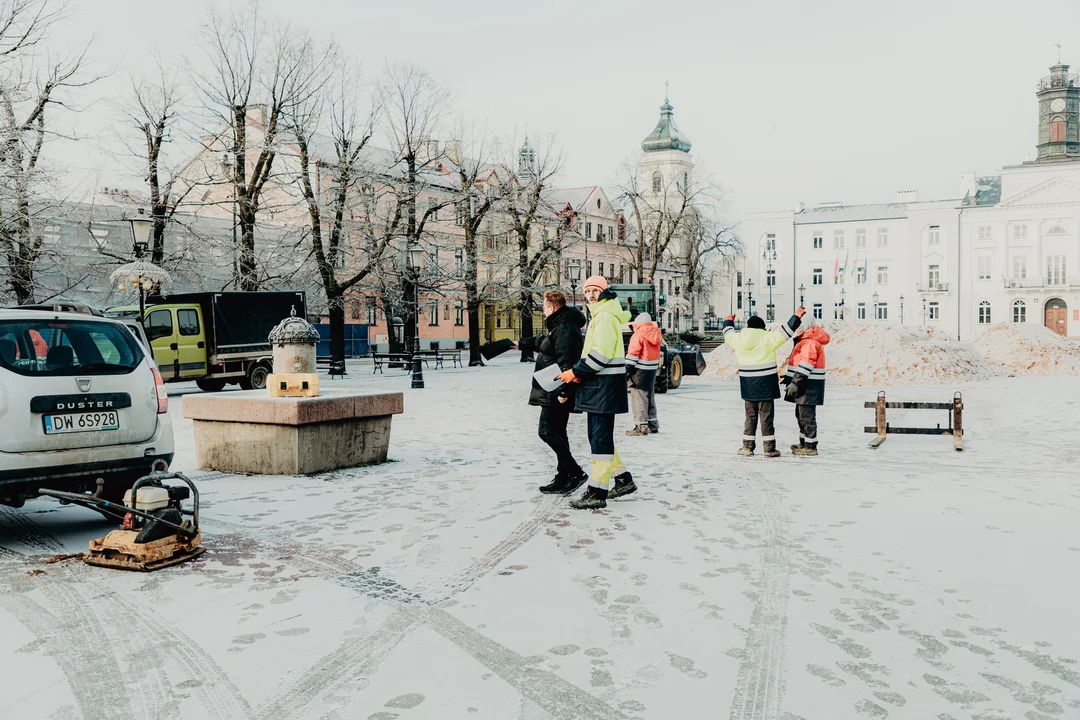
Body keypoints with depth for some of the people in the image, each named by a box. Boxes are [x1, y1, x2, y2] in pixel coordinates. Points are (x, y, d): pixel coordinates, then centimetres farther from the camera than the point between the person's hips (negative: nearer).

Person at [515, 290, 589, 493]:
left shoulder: (565, 329, -17)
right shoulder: (559, 326, 17)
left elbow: (566, 362, -25)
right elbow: (542, 342, 37)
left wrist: (563, 390, -28)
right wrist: (522, 344, 49)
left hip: (557, 392, -11)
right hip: (556, 391, 11)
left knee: (547, 431, -11)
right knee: (557, 432, 12)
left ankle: (575, 472, -10)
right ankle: (563, 478, 17)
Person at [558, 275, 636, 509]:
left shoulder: (605, 316, -13)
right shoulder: (598, 315, 21)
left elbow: (600, 354, -21)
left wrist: (575, 372, -13)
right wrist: (580, 373, 7)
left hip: (606, 384, -11)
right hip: (598, 382, 11)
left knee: (601, 437, -8)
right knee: (598, 436, 15)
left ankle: (597, 492, -5)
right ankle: (623, 480, 25)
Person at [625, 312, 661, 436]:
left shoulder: (638, 335, -13)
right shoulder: (656, 334, 9)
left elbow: (632, 355, -16)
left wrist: (627, 371, -14)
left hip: (640, 370, -8)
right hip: (652, 370, 8)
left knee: (639, 398, -5)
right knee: (650, 397, 17)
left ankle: (641, 426, -8)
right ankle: (653, 425, 22)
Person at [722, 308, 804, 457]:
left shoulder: (738, 339, 2)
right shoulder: (767, 339, -10)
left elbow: (728, 334, 23)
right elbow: (785, 332, -8)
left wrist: (728, 321, 43)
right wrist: (797, 316, 4)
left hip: (747, 385, 4)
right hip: (765, 384, -4)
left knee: (750, 416, 14)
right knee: (766, 416, 1)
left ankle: (747, 446, 16)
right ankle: (769, 448, 3)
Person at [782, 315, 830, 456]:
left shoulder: (810, 341, -17)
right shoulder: (805, 340, 18)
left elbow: (806, 364, -24)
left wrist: (795, 383, -25)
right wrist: (789, 378, 24)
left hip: (809, 385, -11)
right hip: (804, 384, 11)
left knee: (807, 415, -6)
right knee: (801, 414, 18)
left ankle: (810, 447, 0)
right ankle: (803, 443, 27)